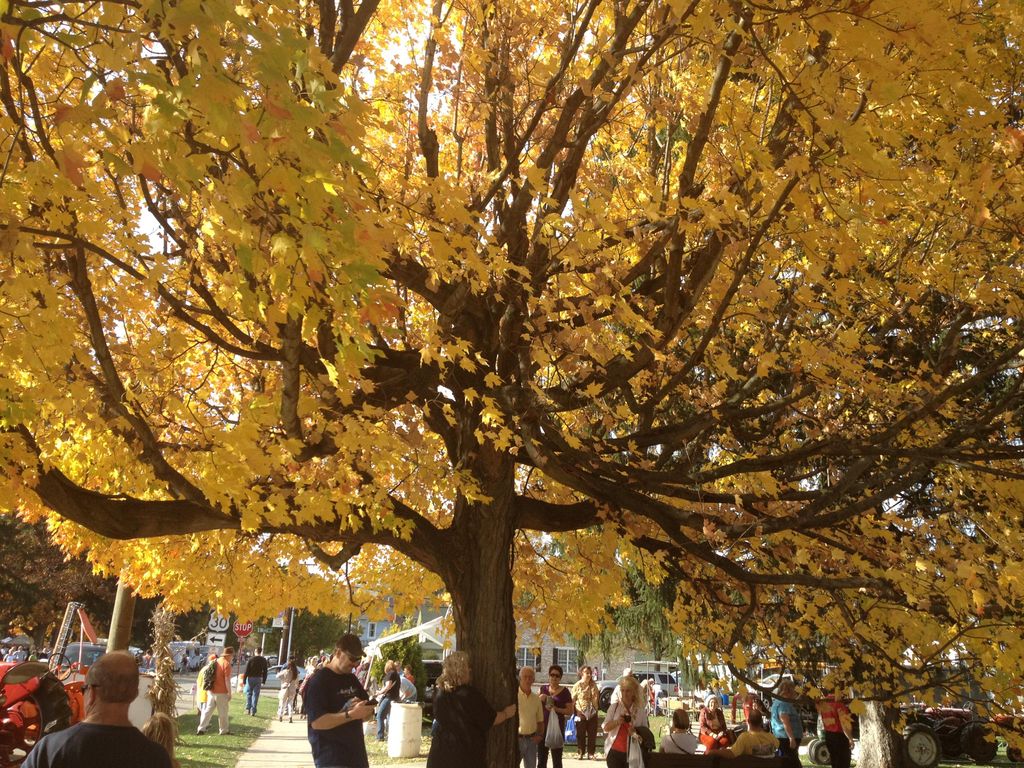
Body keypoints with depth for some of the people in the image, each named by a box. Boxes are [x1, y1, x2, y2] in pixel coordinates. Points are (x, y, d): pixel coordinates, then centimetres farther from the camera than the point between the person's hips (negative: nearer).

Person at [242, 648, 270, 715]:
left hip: (250, 678, -2)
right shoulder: (264, 660, 2)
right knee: (255, 695, 5)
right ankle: (253, 711, 4)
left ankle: (248, 709, 6)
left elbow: (246, 671, -9)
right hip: (258, 679, 2)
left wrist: (244, 680, -3)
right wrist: (263, 681, 12)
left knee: (248, 694, 11)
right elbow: (265, 671, 6)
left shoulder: (250, 660, -9)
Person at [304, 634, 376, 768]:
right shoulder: (319, 680, -11)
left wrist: (362, 710, -7)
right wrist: (351, 714, -25)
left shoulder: (352, 679, 13)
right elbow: (317, 721, -21)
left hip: (357, 754, 8)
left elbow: (367, 712, 16)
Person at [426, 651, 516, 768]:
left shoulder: (441, 695, 2)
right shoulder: (469, 695, -14)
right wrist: (507, 713, 16)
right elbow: (492, 720, -4)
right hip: (465, 756, -5)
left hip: (440, 755, 5)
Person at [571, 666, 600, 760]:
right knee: (581, 734, 3)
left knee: (592, 734, 5)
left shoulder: (593, 685, 7)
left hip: (592, 713, 4)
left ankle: (590, 753, 15)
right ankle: (581, 753, 14)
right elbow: (573, 700, -6)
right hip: (581, 713, -3)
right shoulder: (577, 685, -5)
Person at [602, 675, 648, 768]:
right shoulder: (614, 707, 0)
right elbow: (605, 728, 0)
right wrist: (616, 722, -19)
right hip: (614, 751, 0)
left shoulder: (641, 709, 0)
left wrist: (636, 731, -16)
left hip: (632, 753, 0)